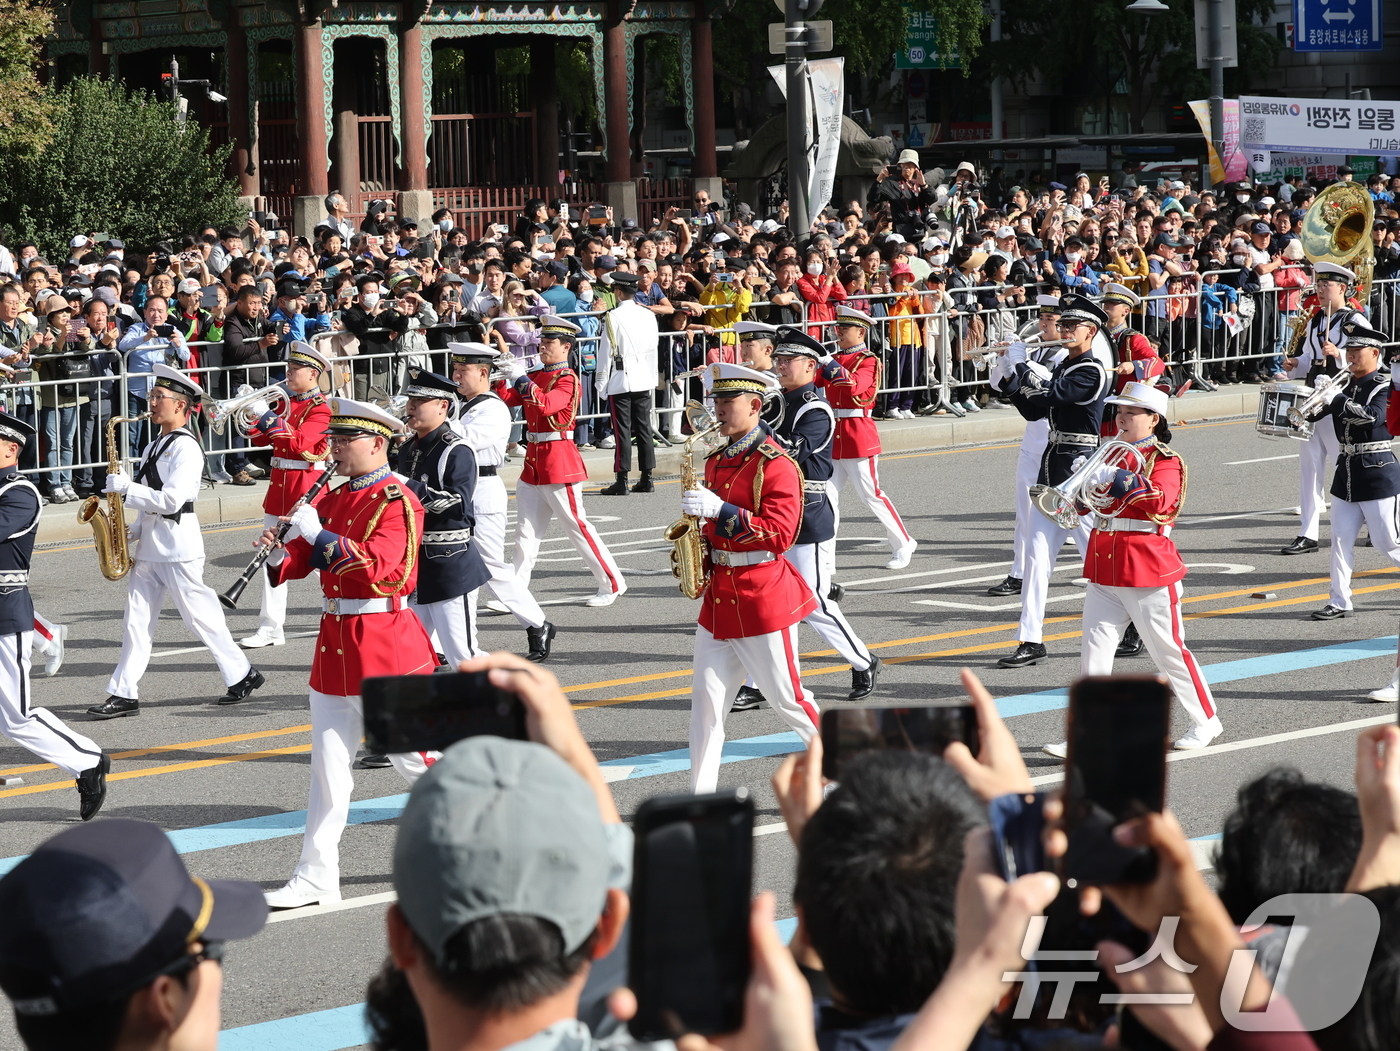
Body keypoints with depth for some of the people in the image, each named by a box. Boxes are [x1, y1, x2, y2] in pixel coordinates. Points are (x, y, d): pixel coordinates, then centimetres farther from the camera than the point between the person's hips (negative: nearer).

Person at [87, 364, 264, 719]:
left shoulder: (186, 447, -13)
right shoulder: (155, 446, 16)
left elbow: (171, 500, -22)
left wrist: (126, 489, -19)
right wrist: (133, 530, 9)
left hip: (177, 546, -9)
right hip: (149, 544, 9)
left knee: (199, 616, -1)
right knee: (137, 620, 3)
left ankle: (242, 675, 14)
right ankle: (123, 694, 2)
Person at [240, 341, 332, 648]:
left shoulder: (321, 409, -11)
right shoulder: (285, 402, 11)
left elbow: (298, 441, -25)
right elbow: (259, 438, 9)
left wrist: (267, 416, -31)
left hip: (308, 489, -7)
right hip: (279, 485, 7)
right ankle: (270, 628, 6)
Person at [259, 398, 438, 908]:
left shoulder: (398, 502, -12)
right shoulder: (332, 500, 12)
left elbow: (375, 564, -25)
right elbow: (302, 560, 10)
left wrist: (318, 534, -27)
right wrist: (280, 554, -11)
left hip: (384, 645, -7)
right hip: (335, 644, 7)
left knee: (415, 758, 2)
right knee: (329, 765, 5)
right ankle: (316, 879, 7)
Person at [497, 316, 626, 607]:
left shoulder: (567, 379, -11)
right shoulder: (536, 376, 13)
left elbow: (546, 405, -28)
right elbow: (507, 399, 8)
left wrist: (521, 378, -26)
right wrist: (504, 375, -7)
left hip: (558, 461, -8)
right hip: (533, 461, 8)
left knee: (577, 526, -1)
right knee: (526, 532, 6)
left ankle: (612, 585, 9)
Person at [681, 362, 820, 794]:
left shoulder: (776, 464, -12)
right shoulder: (716, 461, 12)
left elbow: (779, 534, -21)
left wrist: (720, 511, -29)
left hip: (763, 598, -7)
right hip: (718, 595, 7)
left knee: (786, 698, 2)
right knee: (707, 700, 1)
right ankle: (700, 796, 3)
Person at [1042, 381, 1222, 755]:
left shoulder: (1165, 460, -5)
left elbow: (1161, 502, -24)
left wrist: (1120, 479, -35)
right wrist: (1083, 479, -9)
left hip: (1148, 570, -6)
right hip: (1104, 568, 6)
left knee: (1169, 650, 4)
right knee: (1093, 651, -3)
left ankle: (1207, 721, 20)